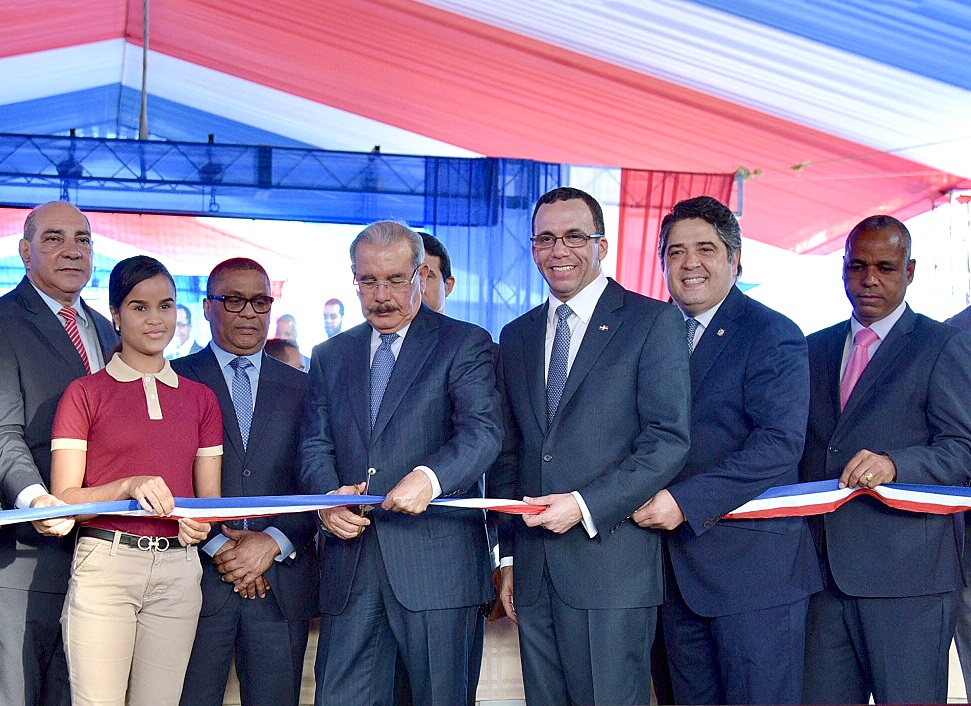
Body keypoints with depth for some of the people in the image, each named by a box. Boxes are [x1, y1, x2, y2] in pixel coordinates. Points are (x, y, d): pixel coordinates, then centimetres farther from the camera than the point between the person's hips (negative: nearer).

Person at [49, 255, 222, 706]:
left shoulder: (200, 398, 14)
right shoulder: (85, 393, 3)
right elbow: (63, 499, -2)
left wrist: (200, 522, -8)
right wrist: (129, 487, -19)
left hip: (178, 570, 3)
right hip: (104, 565, -3)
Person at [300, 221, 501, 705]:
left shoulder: (465, 344, 2)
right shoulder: (330, 357, 17)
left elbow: (483, 430, -11)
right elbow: (315, 444, 13)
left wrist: (430, 477, -30)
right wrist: (327, 496, -9)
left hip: (435, 558, -3)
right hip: (350, 562, 4)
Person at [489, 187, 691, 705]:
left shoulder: (652, 321, -1)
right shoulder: (516, 337, 16)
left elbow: (669, 439, -9)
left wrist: (586, 505, -16)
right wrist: (506, 557, 13)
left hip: (610, 561, -5)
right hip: (533, 569, 5)